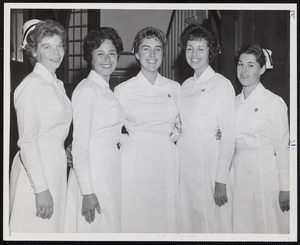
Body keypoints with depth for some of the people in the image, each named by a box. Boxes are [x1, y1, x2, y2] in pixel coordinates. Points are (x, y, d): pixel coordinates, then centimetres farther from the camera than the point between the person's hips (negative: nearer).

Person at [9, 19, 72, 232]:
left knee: (54, 228, 15)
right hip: (35, 169, -8)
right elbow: (28, 142, -17)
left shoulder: (57, 84, 12)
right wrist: (41, 189, -19)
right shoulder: (32, 85, -13)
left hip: (56, 167, 8)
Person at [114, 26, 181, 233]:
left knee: (167, 219, 3)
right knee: (134, 220, -1)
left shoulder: (174, 88, 8)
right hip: (135, 162, -2)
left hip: (167, 163, 2)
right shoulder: (123, 90, 2)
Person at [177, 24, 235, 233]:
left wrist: (221, 180, -14)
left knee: (211, 221, -1)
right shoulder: (185, 86, 13)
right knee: (188, 219, 9)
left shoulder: (222, 85, -6)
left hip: (209, 163, -5)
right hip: (185, 163, 6)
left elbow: (228, 135, -9)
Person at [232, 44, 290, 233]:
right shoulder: (234, 102, 10)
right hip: (238, 174, 5)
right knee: (240, 226, 10)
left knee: (267, 226, 2)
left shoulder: (274, 102, -6)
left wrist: (285, 188, -8)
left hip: (265, 174, -5)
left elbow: (282, 148, -7)